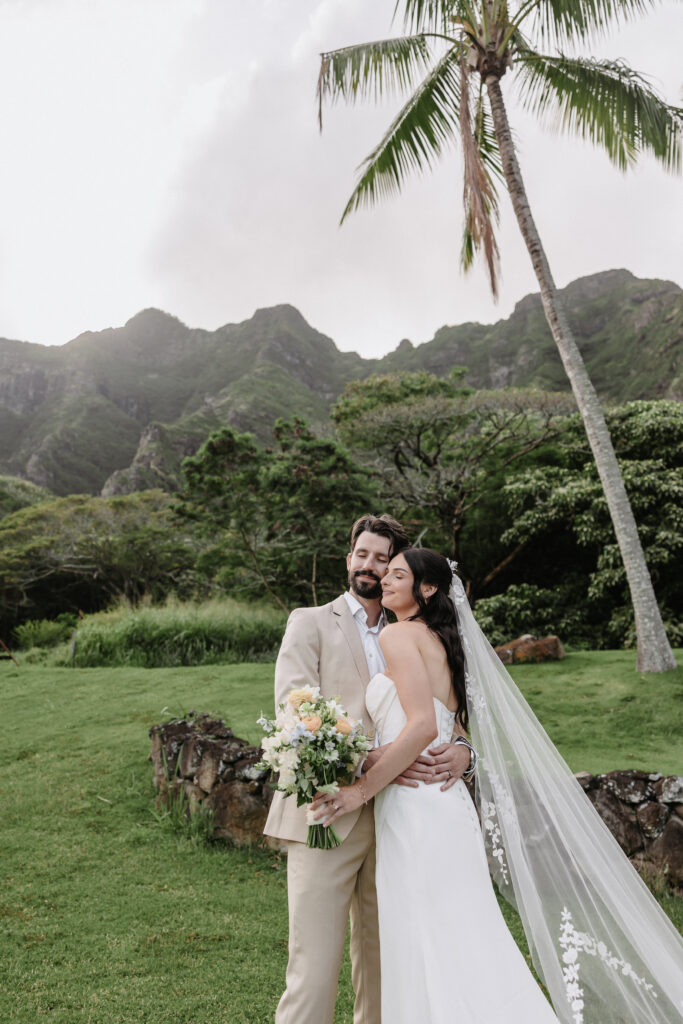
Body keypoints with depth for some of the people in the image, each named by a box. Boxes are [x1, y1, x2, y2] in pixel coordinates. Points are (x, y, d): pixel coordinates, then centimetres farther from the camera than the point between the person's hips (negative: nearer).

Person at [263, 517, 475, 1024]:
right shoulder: (311, 622, 4)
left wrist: (461, 749, -14)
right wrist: (367, 757, -22)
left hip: (391, 819, 4)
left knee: (381, 962, 13)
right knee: (315, 968, -3)